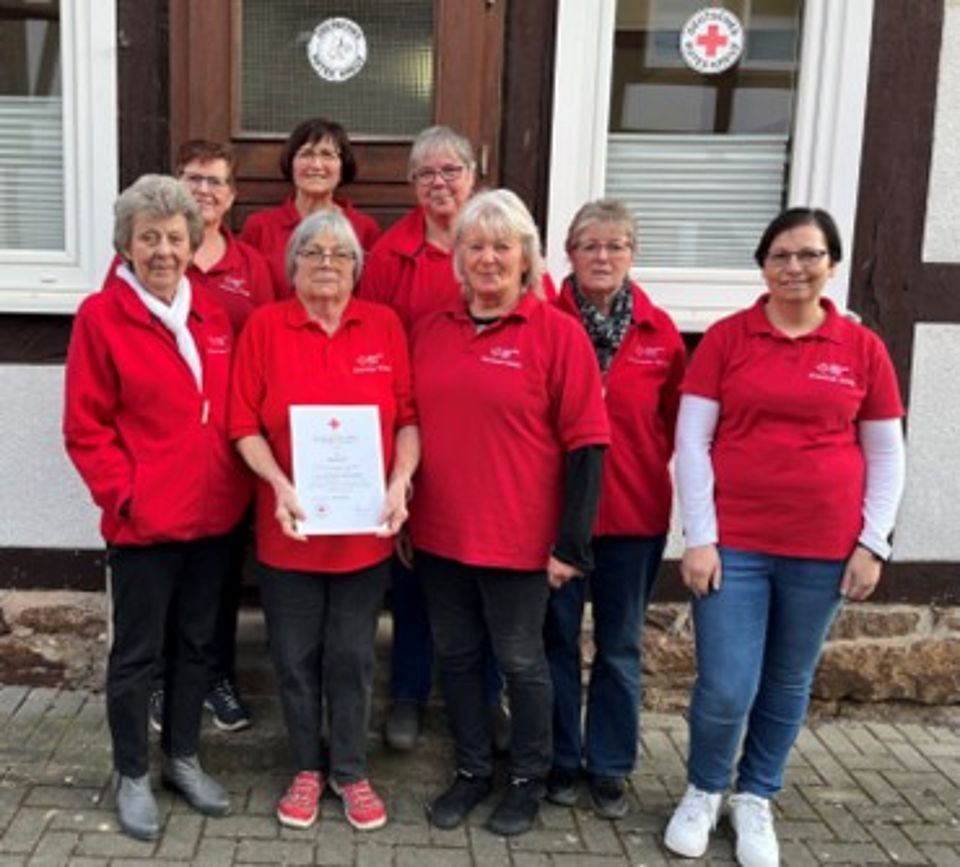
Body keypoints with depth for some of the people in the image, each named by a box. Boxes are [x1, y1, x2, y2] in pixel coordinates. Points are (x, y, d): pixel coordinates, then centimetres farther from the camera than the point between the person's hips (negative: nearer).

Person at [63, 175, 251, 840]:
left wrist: (237, 486, 4)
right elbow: (85, 430, -9)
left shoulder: (213, 315, 7)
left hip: (213, 516, 5)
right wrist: (125, 496, -15)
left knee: (195, 643, 17)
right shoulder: (101, 316, -8)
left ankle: (184, 760, 33)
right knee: (137, 652, 8)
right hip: (143, 522, -5)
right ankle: (133, 778, 25)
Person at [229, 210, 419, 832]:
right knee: (295, 656, 11)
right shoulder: (265, 326, -2)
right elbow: (245, 425, -4)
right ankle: (307, 768, 31)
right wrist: (279, 485, -18)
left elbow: (409, 416, 1)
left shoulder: (385, 326, 1)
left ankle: (351, 771, 29)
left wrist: (401, 482, -13)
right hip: (291, 526, 0)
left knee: (352, 656, 11)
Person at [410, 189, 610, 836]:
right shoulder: (429, 332, 6)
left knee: (520, 659, 10)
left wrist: (572, 542, -12)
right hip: (440, 534, 5)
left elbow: (586, 443, -10)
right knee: (456, 654, 15)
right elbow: (410, 425, 14)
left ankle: (529, 780, 30)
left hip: (519, 538, -4)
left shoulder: (558, 333, -8)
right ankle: (473, 770, 34)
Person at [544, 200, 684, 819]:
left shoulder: (660, 331, -1)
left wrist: (645, 464, 2)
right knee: (557, 639, 11)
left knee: (620, 645, 12)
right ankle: (561, 758, 29)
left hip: (635, 511, 2)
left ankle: (610, 766, 27)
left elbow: (675, 418, 8)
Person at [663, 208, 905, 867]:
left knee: (789, 684, 13)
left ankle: (756, 799, 34)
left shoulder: (862, 349, 2)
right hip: (733, 543, -1)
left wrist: (872, 542, 1)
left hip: (823, 550, 2)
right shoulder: (726, 338, -2)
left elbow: (887, 456, 7)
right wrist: (699, 537, -8)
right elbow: (691, 443, -3)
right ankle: (704, 791, 26)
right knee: (726, 688, -2)